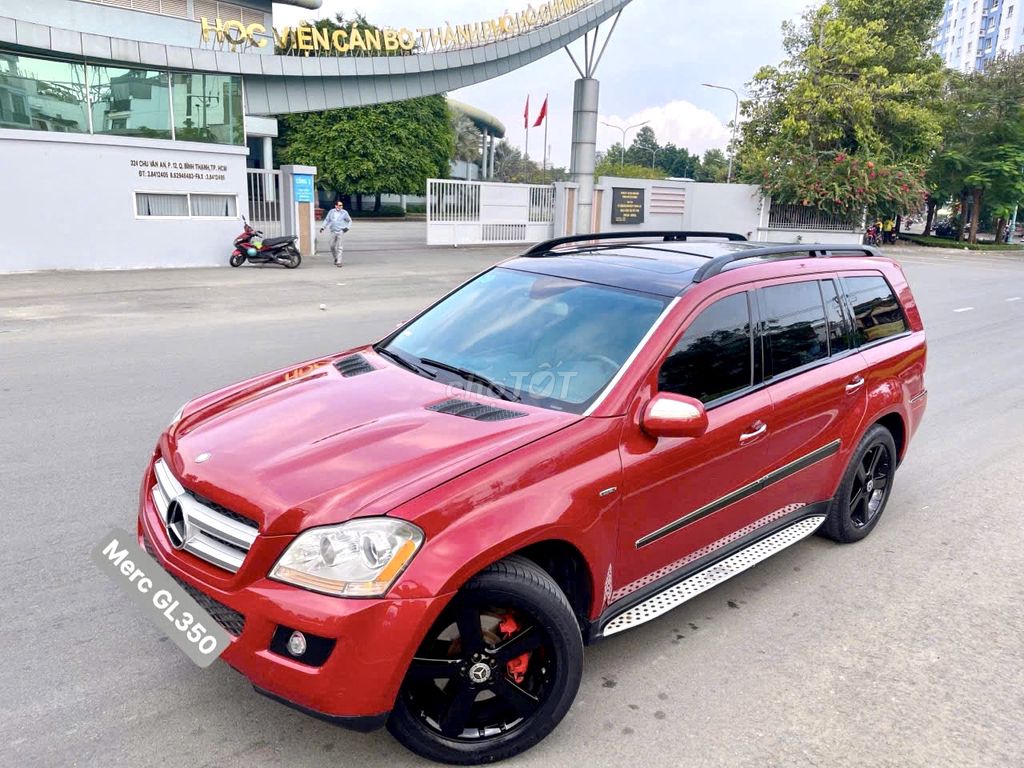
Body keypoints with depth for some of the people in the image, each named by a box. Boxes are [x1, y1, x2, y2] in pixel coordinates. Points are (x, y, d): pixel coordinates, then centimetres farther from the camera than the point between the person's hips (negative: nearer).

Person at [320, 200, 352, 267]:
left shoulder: (344, 212, 3)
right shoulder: (331, 212, 10)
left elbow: (350, 221, 9)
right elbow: (327, 220, 16)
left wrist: (347, 227, -6)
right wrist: (323, 227, 5)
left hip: (341, 231, -3)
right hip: (333, 231, 3)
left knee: (339, 247, -8)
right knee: (332, 246, 6)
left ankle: (339, 262, -7)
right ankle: (336, 258, 29)